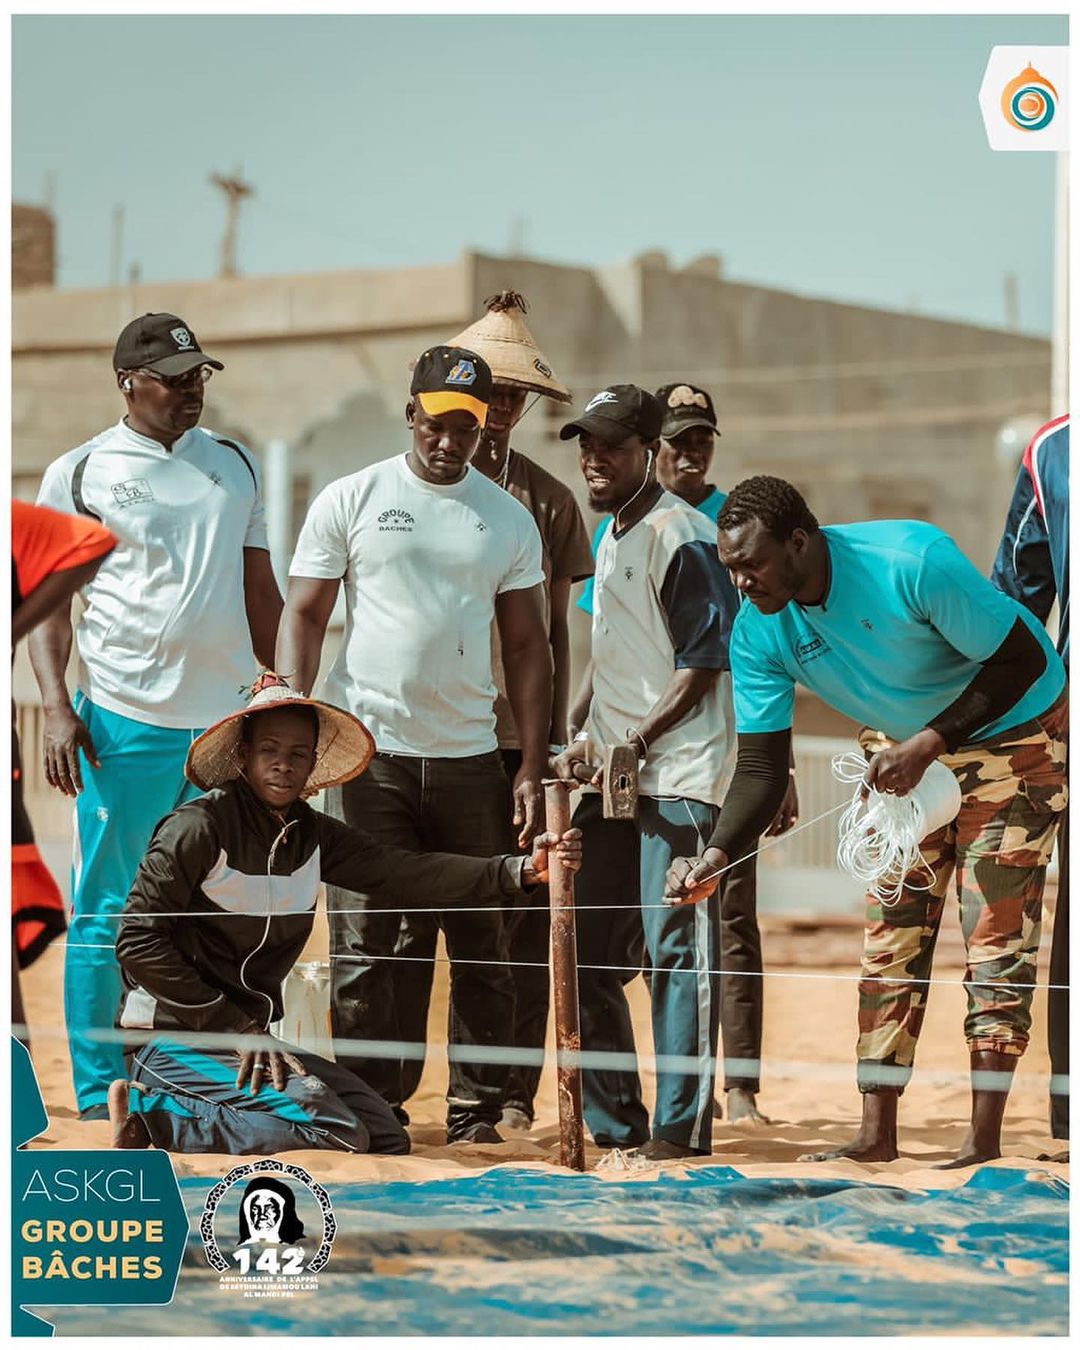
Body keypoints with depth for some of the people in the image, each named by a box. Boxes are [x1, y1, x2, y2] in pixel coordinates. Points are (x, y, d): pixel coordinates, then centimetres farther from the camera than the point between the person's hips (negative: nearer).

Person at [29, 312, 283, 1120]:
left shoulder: (235, 466, 14)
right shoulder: (79, 474, 1)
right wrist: (57, 709, -11)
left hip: (227, 720, 4)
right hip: (124, 722, -4)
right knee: (107, 914, -1)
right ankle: (99, 1094, 5)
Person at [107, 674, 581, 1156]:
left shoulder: (312, 836, 6)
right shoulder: (200, 827, -14)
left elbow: (404, 873, -6)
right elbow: (139, 942, -16)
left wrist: (521, 870, -19)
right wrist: (235, 1028, -16)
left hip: (248, 1033, 8)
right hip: (174, 1038, -8)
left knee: (386, 1140, 1)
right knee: (332, 1130, -23)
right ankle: (153, 1113, -10)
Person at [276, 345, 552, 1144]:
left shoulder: (510, 520, 9)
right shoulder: (350, 501, 3)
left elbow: (527, 647, 10)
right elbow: (305, 614, 3)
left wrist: (533, 769, 3)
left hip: (470, 758, 2)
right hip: (368, 750, -2)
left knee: (481, 943, 3)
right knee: (364, 944, -2)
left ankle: (477, 1111, 11)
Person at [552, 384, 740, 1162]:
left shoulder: (678, 533, -9)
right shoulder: (612, 540, 20)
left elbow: (704, 661, -15)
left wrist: (637, 741, -20)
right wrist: (588, 741, 11)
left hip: (675, 776, -10)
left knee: (677, 949, -10)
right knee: (587, 951, 9)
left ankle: (682, 1127, -8)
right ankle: (614, 1121, 17)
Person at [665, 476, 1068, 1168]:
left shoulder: (911, 561, -33)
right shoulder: (759, 631, -15)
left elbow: (1020, 658, -24)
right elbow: (762, 766, -11)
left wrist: (926, 745, -30)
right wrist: (713, 860, -27)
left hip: (1016, 732, -6)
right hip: (916, 752, 6)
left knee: (995, 935, -10)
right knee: (891, 933, 1)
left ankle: (985, 1142, -6)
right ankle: (878, 1134, 6)